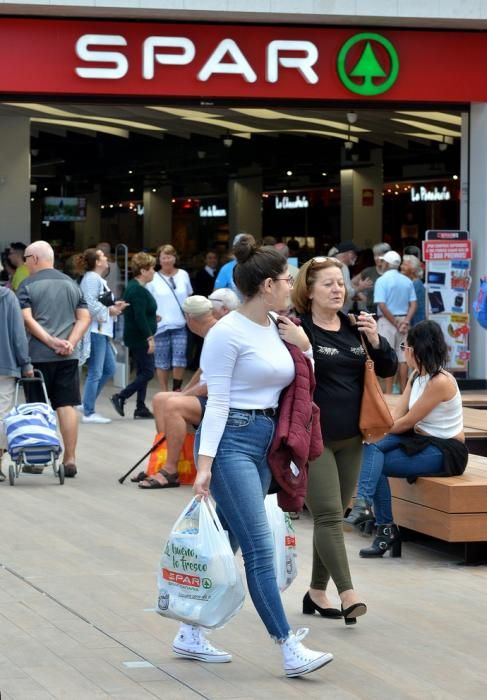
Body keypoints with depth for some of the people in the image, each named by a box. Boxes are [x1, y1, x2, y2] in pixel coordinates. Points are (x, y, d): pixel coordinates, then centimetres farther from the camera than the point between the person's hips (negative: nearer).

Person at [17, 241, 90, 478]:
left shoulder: (27, 285, -2)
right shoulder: (71, 284, 12)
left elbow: (26, 319, -13)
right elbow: (84, 318, 6)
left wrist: (51, 341, -16)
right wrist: (70, 342, -5)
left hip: (37, 354, -3)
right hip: (68, 356, 3)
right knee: (67, 406, 3)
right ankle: (70, 459, 0)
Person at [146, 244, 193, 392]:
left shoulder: (183, 275, 6)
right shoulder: (154, 278, -1)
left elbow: (189, 298, 14)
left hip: (180, 325, 1)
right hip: (161, 325, -1)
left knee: (179, 360, -5)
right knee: (162, 362, 4)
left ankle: (176, 390, 6)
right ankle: (164, 392, 13)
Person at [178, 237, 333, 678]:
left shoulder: (277, 329, 12)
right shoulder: (228, 332, -11)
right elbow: (216, 402, -14)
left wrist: (304, 347, 4)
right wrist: (205, 462, -18)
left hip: (264, 442, 9)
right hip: (231, 440, -9)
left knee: (224, 545, 12)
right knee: (260, 548, -11)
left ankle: (191, 635, 21)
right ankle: (290, 649, -12)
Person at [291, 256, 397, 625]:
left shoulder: (355, 327, 8)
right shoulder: (298, 329, -9)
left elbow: (388, 368, 10)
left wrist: (375, 340, -7)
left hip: (351, 438, 6)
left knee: (335, 515, 11)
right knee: (329, 515, -11)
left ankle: (318, 591, 20)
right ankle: (348, 593, -15)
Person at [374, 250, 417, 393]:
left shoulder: (382, 280, -9)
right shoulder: (407, 281, 6)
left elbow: (382, 306, -17)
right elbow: (413, 304, 0)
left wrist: (396, 324, -12)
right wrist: (406, 322, -8)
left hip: (388, 321, -5)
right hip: (403, 320, 5)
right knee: (403, 358, 8)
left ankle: (388, 393, -3)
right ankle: (404, 392, 11)